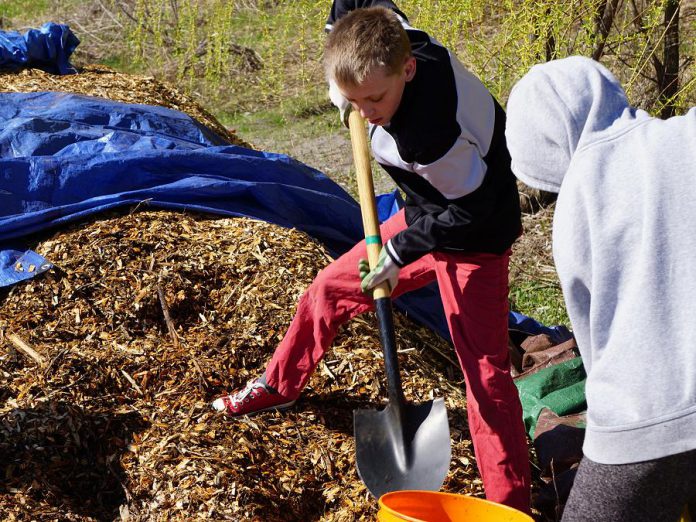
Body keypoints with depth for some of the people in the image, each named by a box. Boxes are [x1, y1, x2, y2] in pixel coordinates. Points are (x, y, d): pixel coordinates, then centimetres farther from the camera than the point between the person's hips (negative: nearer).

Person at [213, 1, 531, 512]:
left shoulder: (430, 135, -42)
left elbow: (472, 208, -27)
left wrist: (402, 250, -21)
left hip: (472, 236, -9)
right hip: (426, 217, 9)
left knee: (484, 369, -9)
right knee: (330, 288, 18)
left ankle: (510, 503, 0)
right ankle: (278, 386, 41)